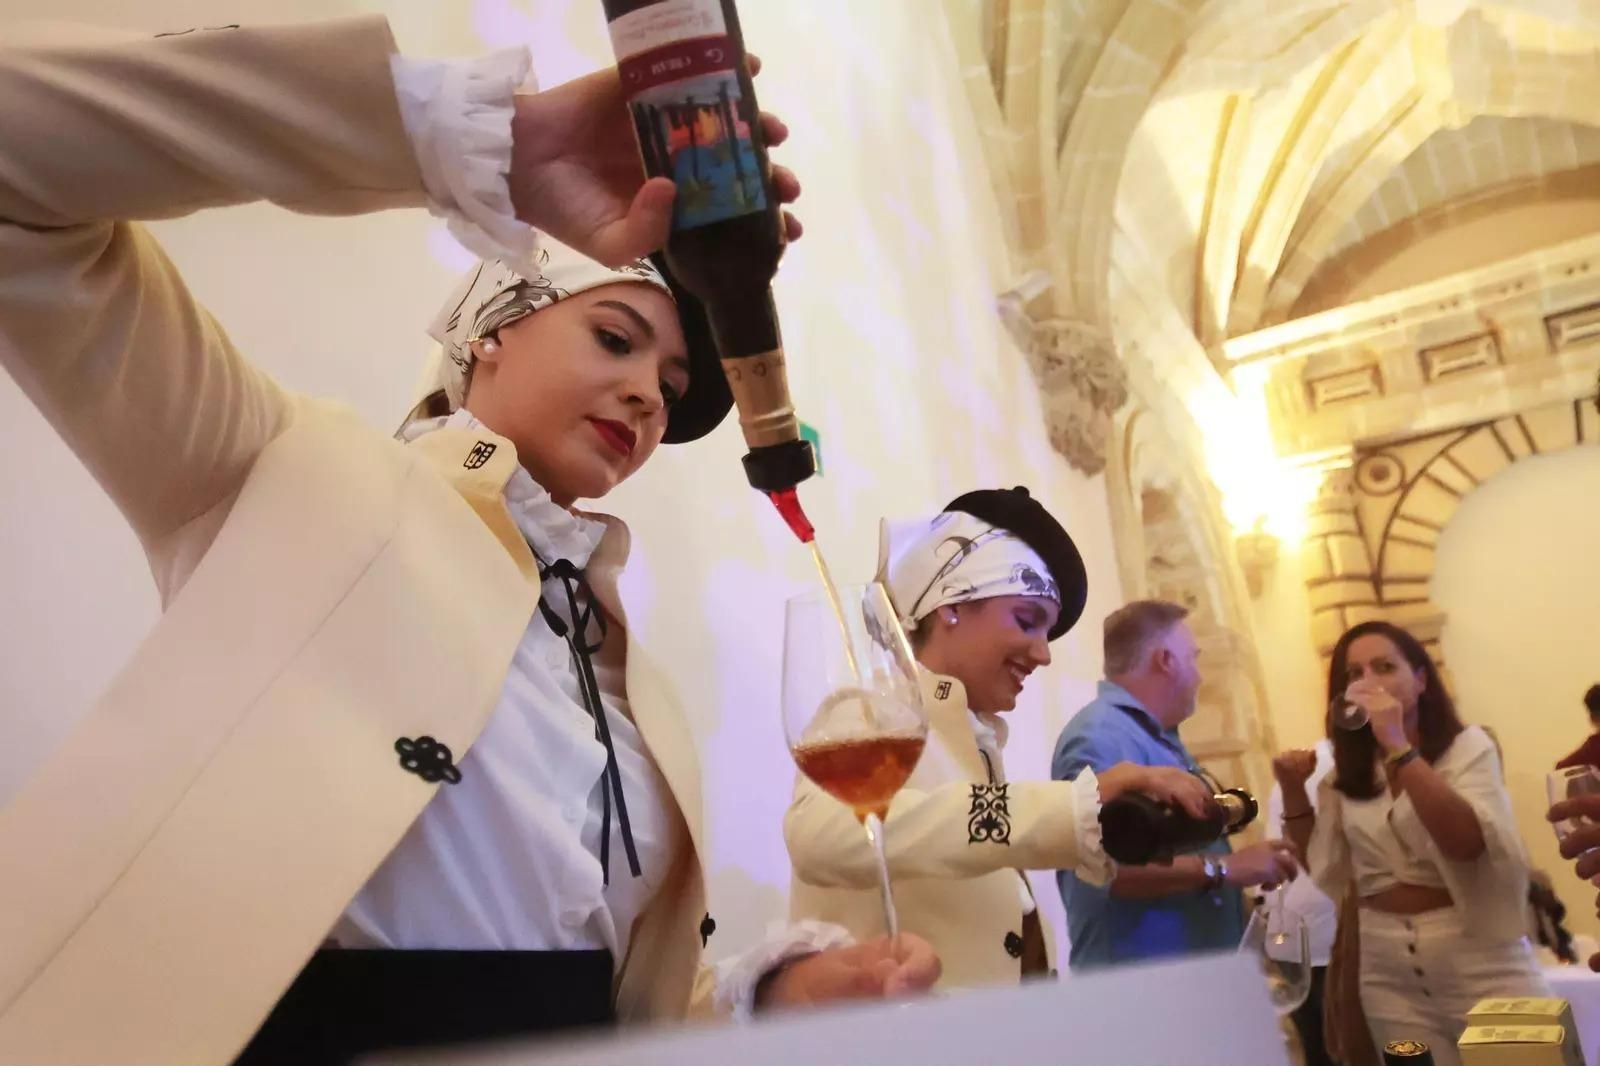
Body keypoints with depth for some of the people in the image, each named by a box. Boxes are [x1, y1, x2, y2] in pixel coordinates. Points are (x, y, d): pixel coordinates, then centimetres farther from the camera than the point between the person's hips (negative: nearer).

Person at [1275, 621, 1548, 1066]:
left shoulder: (1467, 746, -3)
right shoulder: (1345, 776, 6)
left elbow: (1467, 842, -20)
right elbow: (1324, 870, 13)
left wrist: (1398, 745, -24)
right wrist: (1293, 790, 1)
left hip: (1478, 959, -3)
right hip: (1389, 974, 3)